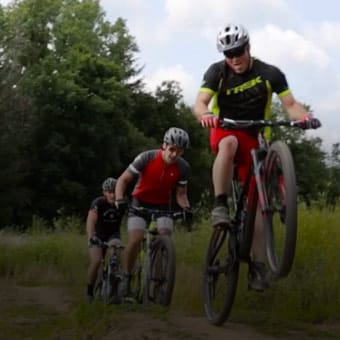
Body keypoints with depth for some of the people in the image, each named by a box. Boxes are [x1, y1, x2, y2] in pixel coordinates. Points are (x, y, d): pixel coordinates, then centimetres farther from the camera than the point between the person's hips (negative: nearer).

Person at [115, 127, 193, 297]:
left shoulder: (183, 167, -12)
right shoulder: (146, 158, -21)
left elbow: (180, 194, -2)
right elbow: (123, 180, -14)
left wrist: (186, 208, -23)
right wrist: (119, 200, -29)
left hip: (162, 206, 2)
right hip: (140, 203, -2)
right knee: (135, 240, -20)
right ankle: (126, 278, -3)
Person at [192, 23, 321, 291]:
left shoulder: (270, 74, -9)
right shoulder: (217, 72, -10)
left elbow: (290, 103, -12)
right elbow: (200, 103, -22)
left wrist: (305, 116, -35)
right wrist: (205, 115, -46)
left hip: (254, 139, 1)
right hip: (223, 131, -1)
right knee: (229, 143, -40)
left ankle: (258, 265, -5)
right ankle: (220, 206, -32)